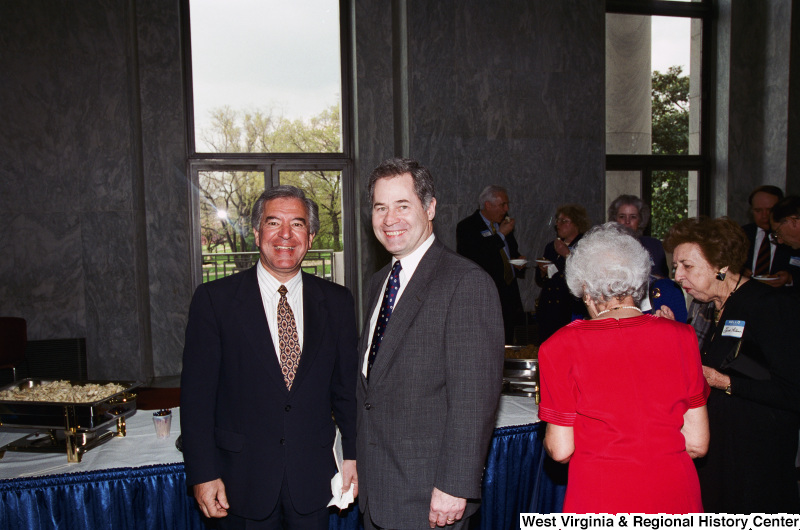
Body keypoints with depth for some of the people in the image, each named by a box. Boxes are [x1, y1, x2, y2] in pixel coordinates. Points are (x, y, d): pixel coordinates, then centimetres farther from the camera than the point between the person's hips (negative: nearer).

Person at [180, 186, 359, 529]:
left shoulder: (337, 302, 1)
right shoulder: (214, 300, -7)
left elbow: (347, 386, 6)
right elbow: (197, 394, -7)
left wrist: (351, 456, 5)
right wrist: (203, 475, -9)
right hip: (242, 481, -2)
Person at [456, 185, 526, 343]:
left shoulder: (503, 225, 17)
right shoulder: (467, 227, -4)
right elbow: (476, 259, -19)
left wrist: (519, 263, 6)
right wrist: (500, 234, -13)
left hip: (509, 299, 6)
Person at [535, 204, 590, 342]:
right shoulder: (551, 247, 17)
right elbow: (540, 282, 19)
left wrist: (567, 254, -11)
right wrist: (542, 270, -2)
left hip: (572, 311, -5)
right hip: (547, 311, 5)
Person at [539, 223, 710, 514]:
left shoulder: (561, 347, -12)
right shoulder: (680, 337, -5)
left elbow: (561, 450, -8)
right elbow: (697, 443, -1)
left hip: (599, 502, -3)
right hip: (674, 497, 3)